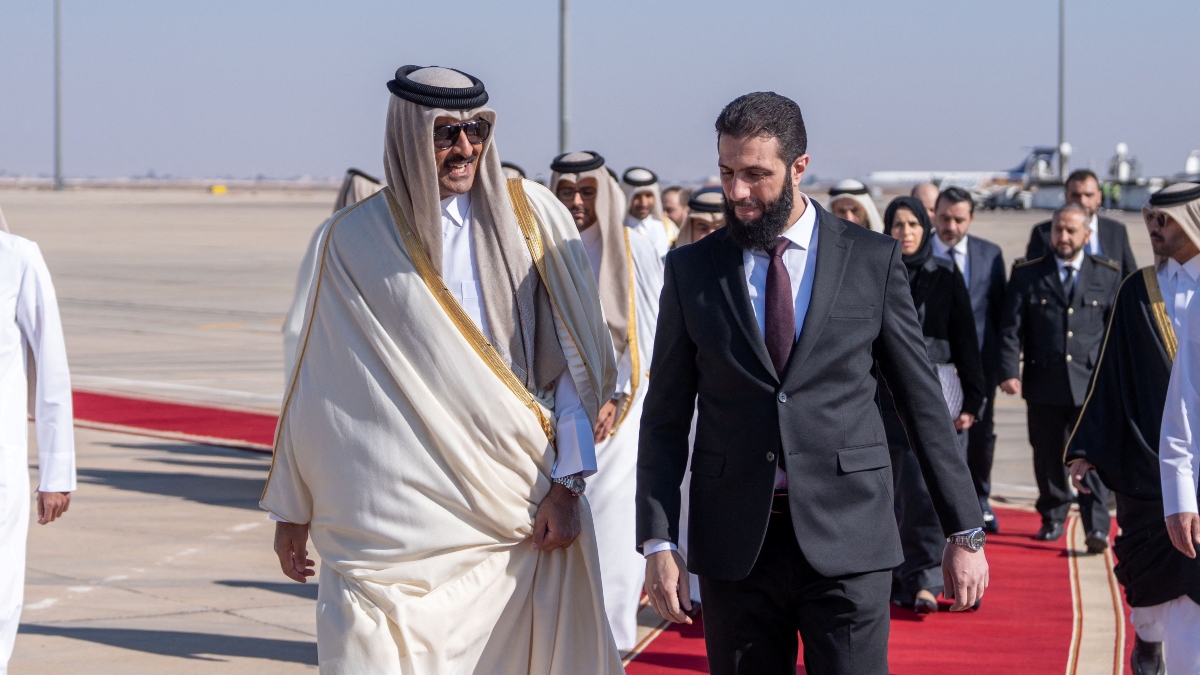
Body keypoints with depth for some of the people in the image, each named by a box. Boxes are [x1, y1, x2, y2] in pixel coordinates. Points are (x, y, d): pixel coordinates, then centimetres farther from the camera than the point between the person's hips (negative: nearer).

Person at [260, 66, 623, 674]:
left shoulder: (532, 218, 4)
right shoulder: (354, 242, 4)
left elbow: (573, 361, 3)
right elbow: (318, 386, 8)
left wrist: (566, 484, -5)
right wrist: (293, 510, 10)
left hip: (519, 508, 1)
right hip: (397, 523, 0)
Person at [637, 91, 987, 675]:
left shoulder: (873, 261, 3)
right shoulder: (691, 271, 6)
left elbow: (923, 402, 6)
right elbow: (665, 419, 8)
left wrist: (965, 532, 4)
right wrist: (659, 543, -2)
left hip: (847, 541, -1)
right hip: (733, 544, 1)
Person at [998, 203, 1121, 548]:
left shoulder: (1107, 275, 7)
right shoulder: (1027, 274, 5)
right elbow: (1011, 328, 1)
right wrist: (1009, 371, -10)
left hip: (1092, 383, -1)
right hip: (1044, 383, 1)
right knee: (1048, 455, 10)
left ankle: (1097, 528, -9)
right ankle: (1052, 518, 26)